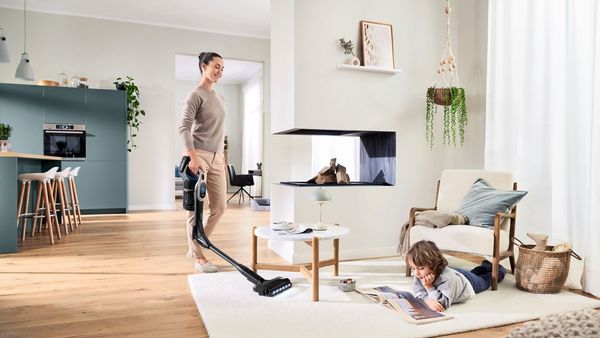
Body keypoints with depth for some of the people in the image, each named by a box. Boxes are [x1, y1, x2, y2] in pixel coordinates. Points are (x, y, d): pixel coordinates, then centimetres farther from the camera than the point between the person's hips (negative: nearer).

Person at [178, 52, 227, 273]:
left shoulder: (219, 98, 20)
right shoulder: (196, 95, -5)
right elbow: (184, 128, -16)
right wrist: (193, 155, -27)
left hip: (216, 157, 8)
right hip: (199, 156, -8)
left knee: (220, 207, 7)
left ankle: (194, 247, 22)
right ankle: (198, 257, 5)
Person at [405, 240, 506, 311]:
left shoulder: (447, 278, -51)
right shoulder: (419, 277, -35)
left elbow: (443, 304, -50)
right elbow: (419, 295, -35)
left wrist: (429, 287, -55)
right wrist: (428, 301, -56)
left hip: (468, 282, -4)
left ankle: (499, 270, 55)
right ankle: (486, 266, 61)